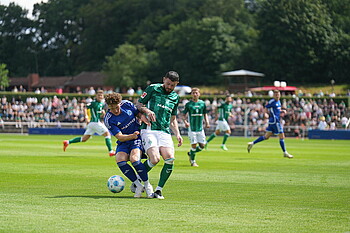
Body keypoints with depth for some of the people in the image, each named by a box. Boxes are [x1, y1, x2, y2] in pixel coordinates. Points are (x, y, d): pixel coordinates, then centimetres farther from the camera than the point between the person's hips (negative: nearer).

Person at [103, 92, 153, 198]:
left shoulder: (127, 104, -7)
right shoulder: (108, 120, -13)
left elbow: (138, 113, 12)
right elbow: (120, 137, -17)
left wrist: (142, 116, -12)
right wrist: (132, 136, -34)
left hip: (138, 137, -1)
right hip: (123, 142, 1)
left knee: (134, 159, -27)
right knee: (120, 160, -27)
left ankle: (147, 185, -8)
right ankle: (138, 185, -11)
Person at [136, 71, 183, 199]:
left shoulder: (175, 97, 19)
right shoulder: (153, 89, 4)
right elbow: (138, 105, 6)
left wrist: (177, 135, 12)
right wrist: (146, 110, -15)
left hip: (165, 132, 5)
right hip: (149, 129, -5)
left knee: (170, 159, -17)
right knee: (154, 159, -23)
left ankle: (159, 189, -3)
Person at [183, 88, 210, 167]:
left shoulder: (202, 103, 6)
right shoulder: (188, 104, -3)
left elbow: (205, 114, 17)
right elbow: (184, 115, -1)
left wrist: (207, 122, 2)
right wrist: (185, 122, -20)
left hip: (200, 128, 4)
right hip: (192, 128, -4)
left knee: (202, 145, 1)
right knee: (194, 145, -7)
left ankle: (190, 153, 27)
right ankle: (193, 161, 11)